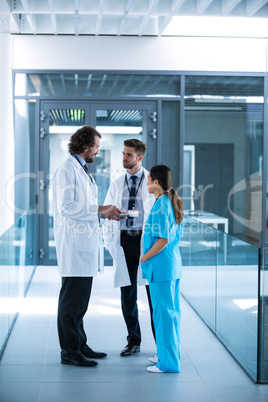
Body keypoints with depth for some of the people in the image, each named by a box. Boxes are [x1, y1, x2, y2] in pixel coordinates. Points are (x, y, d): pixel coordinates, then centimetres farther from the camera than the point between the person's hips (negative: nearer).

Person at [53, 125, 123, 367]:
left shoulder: (82, 170, 20)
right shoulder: (67, 169, -11)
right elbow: (67, 206, -20)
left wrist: (105, 213, 11)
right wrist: (100, 209, -16)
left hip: (86, 241, 10)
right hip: (74, 241, -10)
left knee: (80, 299, 15)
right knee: (72, 298, -5)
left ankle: (79, 345, 23)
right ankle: (69, 351, 1)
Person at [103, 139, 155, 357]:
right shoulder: (117, 184, 12)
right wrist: (109, 242, 5)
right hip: (125, 241, 4)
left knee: (153, 291, 0)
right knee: (127, 293, 6)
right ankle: (134, 341, 18)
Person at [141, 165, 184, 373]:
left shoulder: (160, 206, -17)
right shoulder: (173, 203, 12)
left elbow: (163, 240, -22)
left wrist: (143, 259, -13)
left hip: (161, 264, -10)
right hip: (174, 262, 10)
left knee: (163, 311, -4)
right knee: (173, 310, 15)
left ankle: (168, 362, 1)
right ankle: (172, 354, 27)